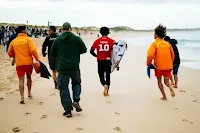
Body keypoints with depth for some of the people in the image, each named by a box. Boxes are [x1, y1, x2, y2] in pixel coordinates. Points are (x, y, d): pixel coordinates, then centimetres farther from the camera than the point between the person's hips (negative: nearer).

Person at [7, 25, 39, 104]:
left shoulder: (14, 41, 7)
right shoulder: (28, 39, -5)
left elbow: (9, 53, 13)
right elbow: (33, 50, -16)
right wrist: (37, 59, -7)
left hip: (19, 63, 2)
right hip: (28, 62, -2)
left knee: (21, 80, 3)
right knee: (29, 77, 21)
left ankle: (22, 97, -5)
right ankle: (29, 92, 30)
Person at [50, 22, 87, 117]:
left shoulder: (57, 40, -1)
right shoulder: (77, 39, -1)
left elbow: (52, 54, 5)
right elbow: (84, 50, 6)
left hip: (63, 68, -1)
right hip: (75, 67, 1)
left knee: (63, 88, 7)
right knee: (76, 83, 24)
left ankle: (68, 110, 5)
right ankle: (76, 100, 1)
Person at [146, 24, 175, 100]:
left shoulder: (155, 43, -8)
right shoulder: (167, 43, 7)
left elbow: (150, 55, -19)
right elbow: (172, 55, 12)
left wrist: (148, 64, -5)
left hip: (159, 66, -3)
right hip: (168, 66, 3)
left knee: (159, 81, 16)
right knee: (166, 80, 14)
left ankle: (164, 96, 13)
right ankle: (170, 87, -19)